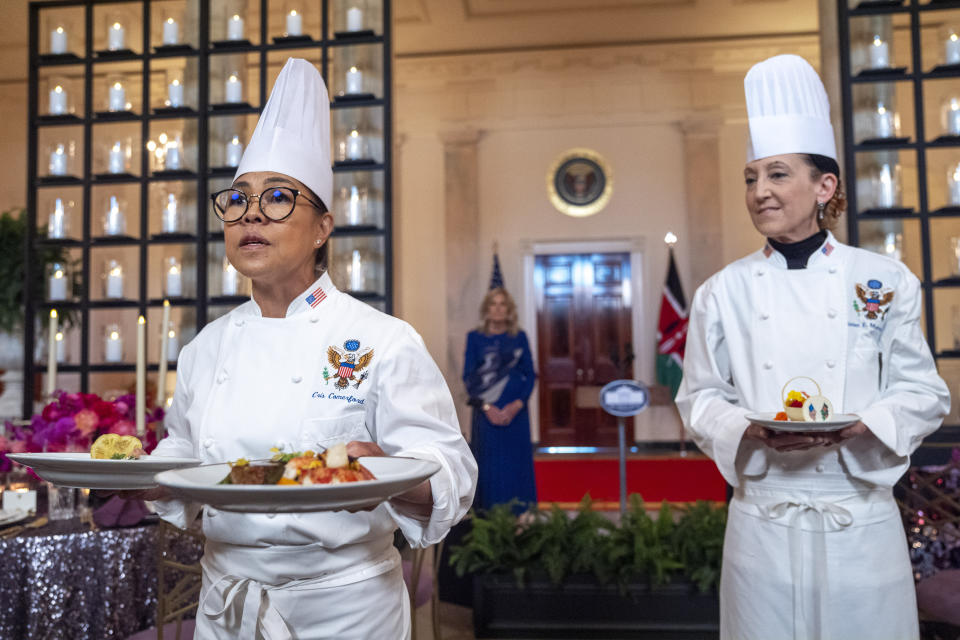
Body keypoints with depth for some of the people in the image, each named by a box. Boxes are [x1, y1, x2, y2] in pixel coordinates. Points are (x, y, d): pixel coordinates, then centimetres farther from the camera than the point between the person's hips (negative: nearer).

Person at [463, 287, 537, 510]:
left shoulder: (519, 337, 8)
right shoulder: (475, 337, 6)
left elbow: (530, 374, 4)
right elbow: (469, 377, 1)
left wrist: (517, 404, -10)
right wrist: (486, 406, -11)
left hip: (515, 411, 1)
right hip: (486, 411, -1)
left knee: (517, 464, 1)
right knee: (489, 466, -1)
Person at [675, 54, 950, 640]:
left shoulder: (885, 280, 0)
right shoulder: (723, 292, 0)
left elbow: (924, 393, 3)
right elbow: (700, 398, 4)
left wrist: (859, 426, -16)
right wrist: (749, 430, -15)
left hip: (862, 522, 0)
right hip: (764, 521, 0)